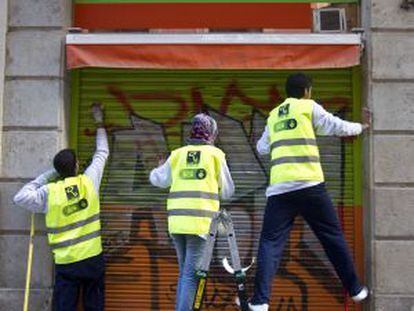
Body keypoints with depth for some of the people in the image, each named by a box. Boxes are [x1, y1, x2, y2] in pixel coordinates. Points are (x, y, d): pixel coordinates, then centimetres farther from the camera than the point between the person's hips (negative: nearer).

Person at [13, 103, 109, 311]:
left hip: (66, 263, -1)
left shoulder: (50, 192, -7)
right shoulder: (89, 182, -2)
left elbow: (20, 198, 2)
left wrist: (45, 177, 7)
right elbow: (101, 154, 12)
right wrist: (99, 123, 25)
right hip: (93, 258, 1)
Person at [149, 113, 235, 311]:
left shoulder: (177, 154, 11)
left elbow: (158, 180, 20)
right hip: (200, 221, -4)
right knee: (191, 274, -4)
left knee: (184, 271, 17)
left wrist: (158, 169, 41)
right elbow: (227, 191, 8)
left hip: (176, 220, 4)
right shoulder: (215, 154, 3)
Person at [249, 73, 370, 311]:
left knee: (270, 243, 2)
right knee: (333, 237, 12)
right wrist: (361, 127, 30)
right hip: (310, 185, -2)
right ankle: (355, 289, 23)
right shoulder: (309, 107, 8)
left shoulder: (274, 116, 20)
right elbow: (337, 127, 12)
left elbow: (262, 148, 27)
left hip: (280, 188, 2)